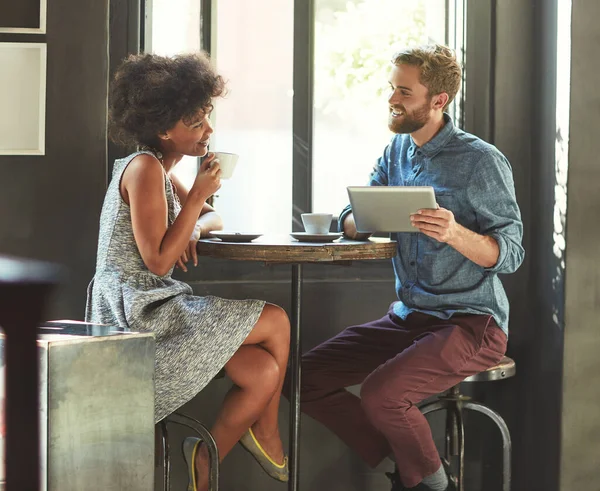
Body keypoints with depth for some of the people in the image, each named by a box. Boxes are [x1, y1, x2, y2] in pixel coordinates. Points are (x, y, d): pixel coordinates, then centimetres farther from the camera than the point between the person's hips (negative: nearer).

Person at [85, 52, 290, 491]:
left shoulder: (161, 171, 17)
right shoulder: (143, 168, -13)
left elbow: (212, 217, 29)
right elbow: (158, 261, -19)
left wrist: (197, 226, 4)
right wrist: (199, 194, -15)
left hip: (152, 313, 9)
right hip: (139, 316, -9)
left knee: (264, 372, -1)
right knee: (275, 322, -6)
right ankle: (266, 435, 10)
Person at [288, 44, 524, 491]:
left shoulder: (482, 162, -11)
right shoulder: (396, 151, 10)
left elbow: (511, 253, -14)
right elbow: (351, 222, 8)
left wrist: (455, 233, -33)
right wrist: (359, 220, -17)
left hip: (471, 323, -7)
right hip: (406, 317, 8)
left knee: (381, 393, -29)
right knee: (307, 377, -5)